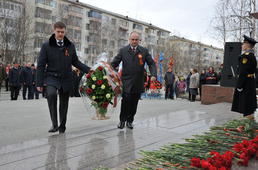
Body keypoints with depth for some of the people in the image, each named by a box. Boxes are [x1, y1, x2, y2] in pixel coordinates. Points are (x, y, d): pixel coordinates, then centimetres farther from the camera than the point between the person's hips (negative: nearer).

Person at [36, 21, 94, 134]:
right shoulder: (46, 46, 0)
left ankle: (62, 126, 28)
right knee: (51, 94, -31)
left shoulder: (70, 45, 7)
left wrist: (87, 69, -1)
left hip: (66, 79, 3)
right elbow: (40, 65, -1)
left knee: (64, 103, 9)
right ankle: (54, 124, -22)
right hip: (52, 77, -3)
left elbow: (75, 61, 14)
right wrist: (39, 83, -6)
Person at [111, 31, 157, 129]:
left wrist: (153, 75, -12)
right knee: (126, 98, -18)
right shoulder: (123, 51, 7)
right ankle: (122, 120, -1)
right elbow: (114, 63, 6)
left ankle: (130, 121, 22)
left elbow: (151, 64, 5)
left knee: (134, 103, 5)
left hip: (138, 82, 1)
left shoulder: (144, 51, 7)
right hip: (126, 80, -1)